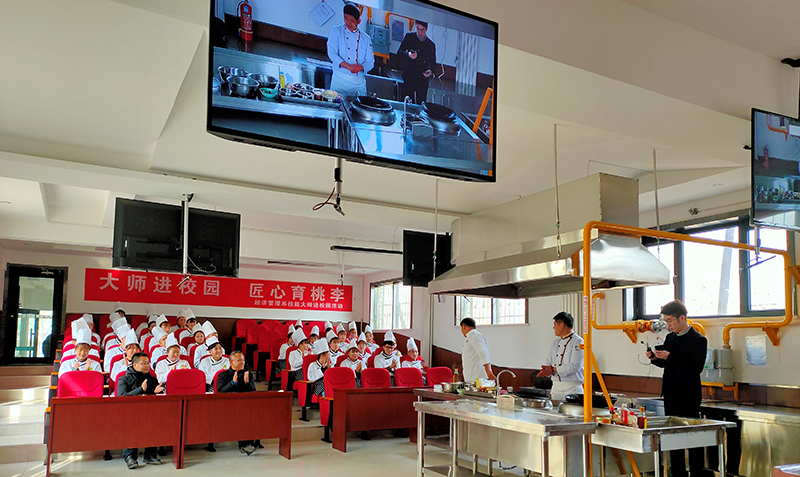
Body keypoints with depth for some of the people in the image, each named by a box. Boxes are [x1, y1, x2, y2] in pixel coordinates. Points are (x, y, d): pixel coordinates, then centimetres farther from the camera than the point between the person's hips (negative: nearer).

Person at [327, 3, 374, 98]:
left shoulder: (366, 39, 11)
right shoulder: (336, 31, 4)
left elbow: (370, 62, 9)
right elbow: (332, 53, -7)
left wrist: (361, 67, -15)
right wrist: (349, 67, -20)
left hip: (359, 81, 2)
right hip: (340, 79, -2)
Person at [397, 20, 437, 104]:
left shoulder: (431, 45, 12)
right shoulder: (409, 37, 8)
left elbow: (433, 63, 17)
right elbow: (399, 52, 5)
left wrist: (430, 71, -5)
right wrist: (408, 55, -17)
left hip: (423, 79, 1)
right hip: (408, 76, -1)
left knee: (421, 103, -3)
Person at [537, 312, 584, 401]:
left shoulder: (578, 341, -7)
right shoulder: (556, 342, 17)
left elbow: (575, 366, -16)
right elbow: (549, 362, 17)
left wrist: (553, 370, -19)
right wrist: (546, 370, -7)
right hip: (556, 387, 6)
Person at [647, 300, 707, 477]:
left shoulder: (698, 340, -11)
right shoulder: (670, 338, 11)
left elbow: (696, 368, -20)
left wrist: (670, 357, -23)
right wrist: (655, 358, -2)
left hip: (688, 397, -7)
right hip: (671, 395, 7)